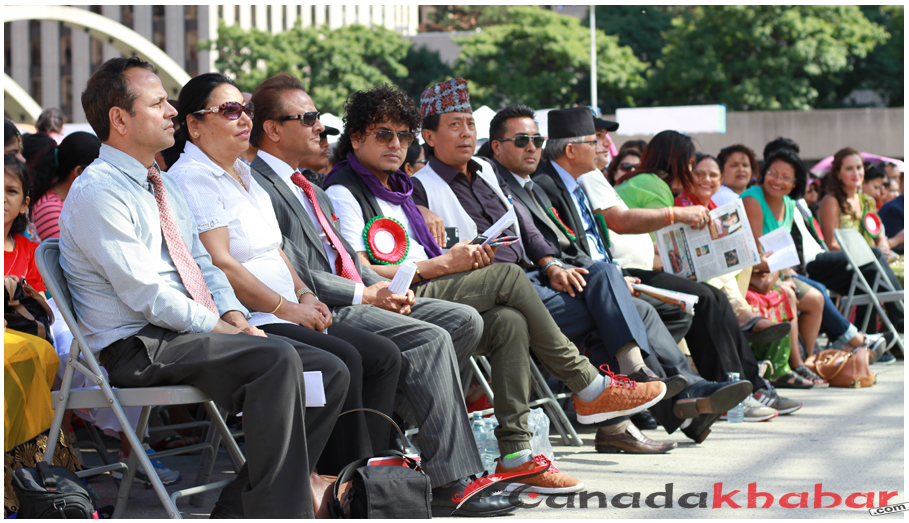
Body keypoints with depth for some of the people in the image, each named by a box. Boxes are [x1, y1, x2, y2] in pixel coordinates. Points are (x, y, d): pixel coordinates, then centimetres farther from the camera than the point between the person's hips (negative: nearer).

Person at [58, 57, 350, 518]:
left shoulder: (164, 186, 19)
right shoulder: (97, 192, -11)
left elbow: (202, 264, 20)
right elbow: (145, 293, -17)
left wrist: (235, 317, 1)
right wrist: (221, 329, -15)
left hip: (193, 335, 9)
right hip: (139, 347, -9)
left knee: (331, 373, -4)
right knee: (277, 359, -31)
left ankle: (239, 510, -5)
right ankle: (280, 512, -26)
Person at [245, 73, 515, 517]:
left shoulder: (311, 191, 25)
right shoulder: (257, 185, -7)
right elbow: (291, 274, -16)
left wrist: (388, 288, 5)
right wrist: (364, 294, -13)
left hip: (356, 298, 10)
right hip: (318, 313, -10)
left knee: (464, 320, -2)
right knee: (429, 339, -25)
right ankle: (450, 484, -25)